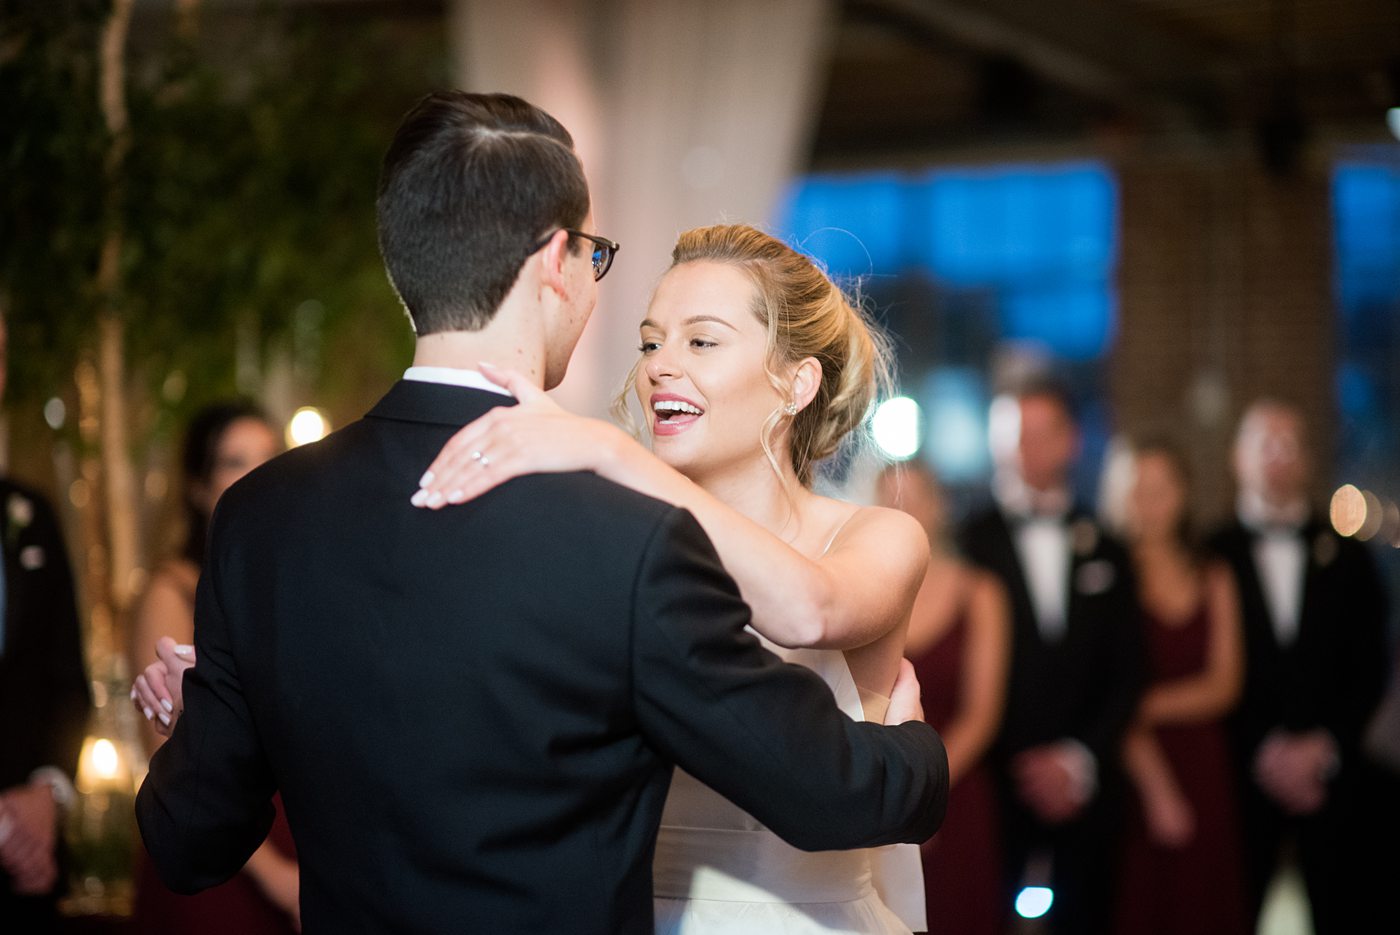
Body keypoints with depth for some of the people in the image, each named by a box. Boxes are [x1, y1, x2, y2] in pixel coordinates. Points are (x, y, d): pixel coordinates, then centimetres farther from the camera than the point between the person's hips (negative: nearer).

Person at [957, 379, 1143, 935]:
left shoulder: (1104, 553, 13)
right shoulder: (967, 544, -1)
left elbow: (1127, 676, 11)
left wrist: (1081, 760, -2)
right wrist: (1018, 771, -8)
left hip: (1083, 794, 3)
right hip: (992, 790, -3)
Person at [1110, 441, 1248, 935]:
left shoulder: (1214, 580, 10)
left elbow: (1223, 688, 5)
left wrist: (1147, 705, -9)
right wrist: (1155, 785, -13)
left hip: (1205, 772, 4)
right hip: (1134, 771, -3)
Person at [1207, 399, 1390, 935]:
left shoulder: (1347, 558, 11)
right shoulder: (1210, 557, 2)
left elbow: (1370, 669, 8)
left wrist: (1325, 747, -5)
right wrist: (1263, 755, -8)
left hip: (1334, 777, 2)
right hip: (1243, 775, -2)